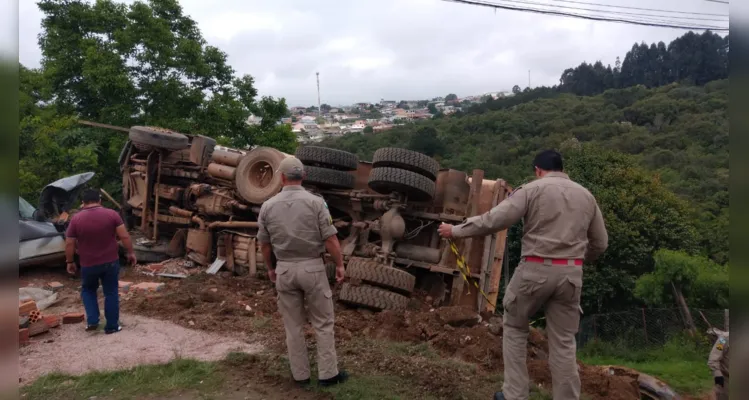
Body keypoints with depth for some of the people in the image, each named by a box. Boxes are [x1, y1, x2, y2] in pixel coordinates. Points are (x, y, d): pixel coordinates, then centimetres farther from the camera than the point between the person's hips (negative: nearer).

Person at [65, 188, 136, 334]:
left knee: (88, 290, 23)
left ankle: (92, 321, 16)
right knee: (111, 293, 11)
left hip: (88, 264, 0)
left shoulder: (76, 219, -6)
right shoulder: (112, 214, -8)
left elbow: (69, 244, -2)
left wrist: (70, 262, 10)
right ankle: (112, 326, 16)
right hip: (111, 262, 0)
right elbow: (124, 236, -9)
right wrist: (131, 253, 2)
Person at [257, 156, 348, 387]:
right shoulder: (315, 202, -11)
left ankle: (300, 375, 23)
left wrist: (270, 268, 21)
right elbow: (330, 239, -11)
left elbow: (264, 244, 6)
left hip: (284, 270, 3)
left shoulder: (268, 206, -2)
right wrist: (340, 264, 2)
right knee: (323, 323, 10)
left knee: (293, 326, 13)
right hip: (312, 268, -2)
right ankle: (328, 374, 16)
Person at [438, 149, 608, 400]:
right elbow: (600, 243, 17)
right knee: (563, 341, 11)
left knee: (514, 328, 16)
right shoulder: (586, 195, 13)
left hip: (535, 269, -4)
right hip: (571, 273, 4)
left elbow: (495, 219, -12)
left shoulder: (532, 189, -3)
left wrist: (456, 231, -3)